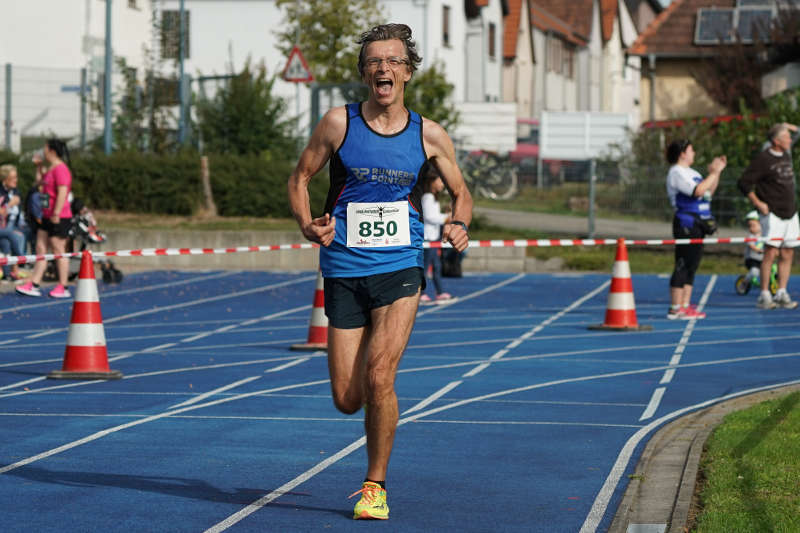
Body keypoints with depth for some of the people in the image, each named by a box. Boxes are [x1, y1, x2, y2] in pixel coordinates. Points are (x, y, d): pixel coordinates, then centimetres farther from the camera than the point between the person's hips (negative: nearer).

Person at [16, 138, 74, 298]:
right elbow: (40, 180, 35)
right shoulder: (51, 169, 16)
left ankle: (63, 288, 3)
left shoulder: (60, 169, -16)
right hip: (47, 217, 10)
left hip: (59, 218, -10)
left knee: (58, 251, -4)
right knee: (40, 249, 8)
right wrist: (39, 166, 23)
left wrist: (56, 214, -25)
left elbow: (62, 192, -23)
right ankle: (34, 285, 8)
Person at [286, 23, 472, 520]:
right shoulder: (339, 123, 0)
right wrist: (308, 225, -9)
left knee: (378, 376, -19)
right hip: (344, 270, 1)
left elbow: (461, 191, 14)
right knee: (347, 399, 0)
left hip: (401, 266, -1)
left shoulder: (429, 135, 2)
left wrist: (461, 225, -7)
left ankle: (376, 485, -1)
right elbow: (300, 178, 10)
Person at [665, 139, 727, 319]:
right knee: (683, 265, -10)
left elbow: (709, 191, 25)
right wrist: (714, 173, -13)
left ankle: (685, 306, 14)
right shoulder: (676, 173, -11)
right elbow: (698, 191, -22)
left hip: (697, 224, 10)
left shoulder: (690, 172, 21)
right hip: (686, 222, -10)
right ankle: (675, 308, -9)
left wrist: (717, 171, 15)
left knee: (692, 265, 10)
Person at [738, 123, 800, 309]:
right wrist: (758, 204, -12)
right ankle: (764, 296, -6)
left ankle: (782, 294, 10)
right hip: (773, 213, -7)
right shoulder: (763, 159, -11)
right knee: (771, 252, -11)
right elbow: (744, 183, -11)